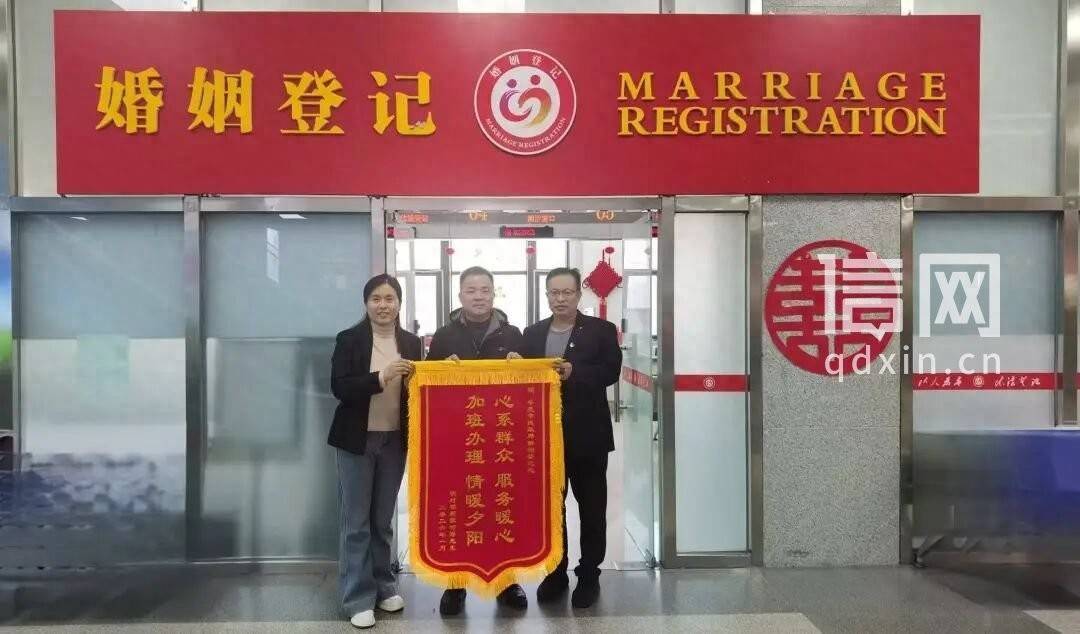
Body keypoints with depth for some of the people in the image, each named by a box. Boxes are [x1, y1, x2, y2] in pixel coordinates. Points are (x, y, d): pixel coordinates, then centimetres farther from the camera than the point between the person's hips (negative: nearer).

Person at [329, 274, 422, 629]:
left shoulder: (412, 342, 3)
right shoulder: (349, 339, -6)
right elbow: (338, 387, -15)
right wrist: (380, 377, -26)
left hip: (395, 440, 3)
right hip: (357, 440, -3)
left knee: (383, 520, 15)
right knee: (356, 522, 3)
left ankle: (383, 586, 29)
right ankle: (358, 598, 14)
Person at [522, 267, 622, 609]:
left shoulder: (601, 330, 0)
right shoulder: (532, 333, 10)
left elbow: (611, 371, -12)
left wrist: (573, 373, -23)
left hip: (587, 434, -3)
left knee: (591, 508, 7)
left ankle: (589, 575, 21)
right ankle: (555, 572, 25)